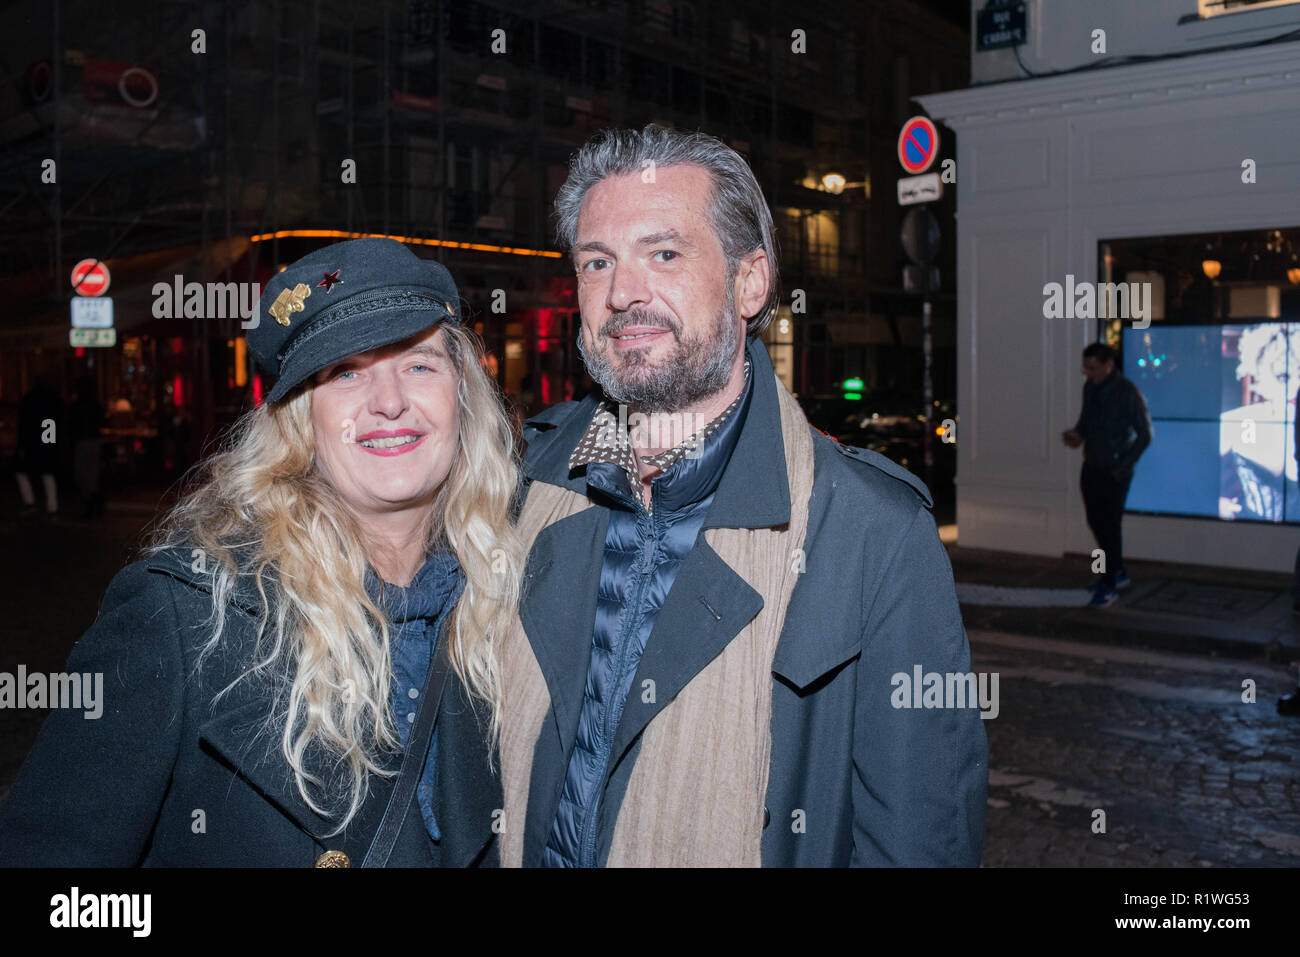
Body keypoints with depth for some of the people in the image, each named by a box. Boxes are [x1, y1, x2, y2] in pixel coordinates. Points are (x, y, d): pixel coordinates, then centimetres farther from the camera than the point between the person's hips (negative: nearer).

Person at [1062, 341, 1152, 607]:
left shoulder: (1127, 393, -16)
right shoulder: (1090, 388, 3)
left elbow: (1145, 434, -10)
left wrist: (1123, 466, -12)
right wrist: (1077, 433, -4)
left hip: (1115, 472, -7)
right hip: (1092, 466, 7)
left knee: (1110, 525, -2)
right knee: (1096, 521, 13)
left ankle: (1109, 585, 8)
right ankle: (1118, 572, 30)